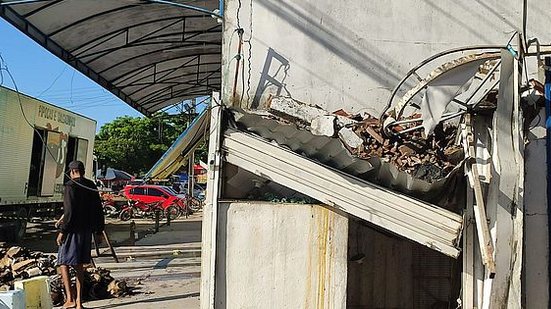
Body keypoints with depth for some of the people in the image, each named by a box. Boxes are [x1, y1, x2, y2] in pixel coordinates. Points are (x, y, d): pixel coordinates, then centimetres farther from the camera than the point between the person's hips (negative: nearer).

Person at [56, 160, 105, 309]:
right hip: (87, 230, 6)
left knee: (63, 263, 4)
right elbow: (98, 210, 10)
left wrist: (62, 231, -12)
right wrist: (99, 231, 16)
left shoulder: (70, 186, -12)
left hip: (73, 230, -6)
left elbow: (69, 211, -18)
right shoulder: (92, 186, 8)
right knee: (79, 265, 13)